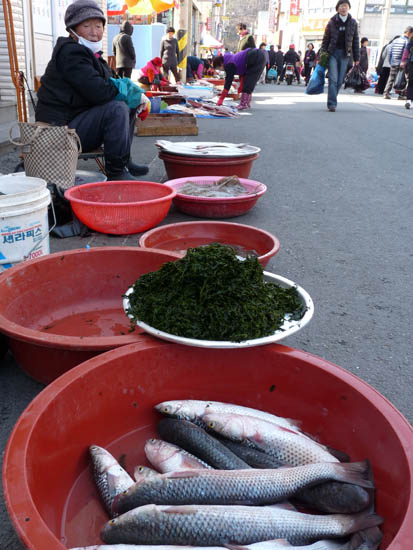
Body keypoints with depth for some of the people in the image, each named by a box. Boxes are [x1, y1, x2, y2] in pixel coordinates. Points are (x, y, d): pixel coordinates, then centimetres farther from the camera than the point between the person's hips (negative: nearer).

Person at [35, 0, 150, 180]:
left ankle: (123, 161, 13)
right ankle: (115, 173, -21)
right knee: (117, 109, -27)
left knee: (129, 107, 14)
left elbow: (110, 85, 16)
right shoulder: (70, 53, -15)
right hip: (60, 128, -10)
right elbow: (98, 92, -26)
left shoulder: (90, 53, 17)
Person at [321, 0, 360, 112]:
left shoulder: (353, 23, 8)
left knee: (340, 81, 3)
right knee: (333, 79, -10)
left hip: (345, 55, 2)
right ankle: (332, 104, -11)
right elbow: (325, 39, 5)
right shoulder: (332, 22, 2)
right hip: (333, 53, -2)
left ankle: (331, 101, 16)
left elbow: (355, 41, 10)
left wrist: (356, 58, 7)